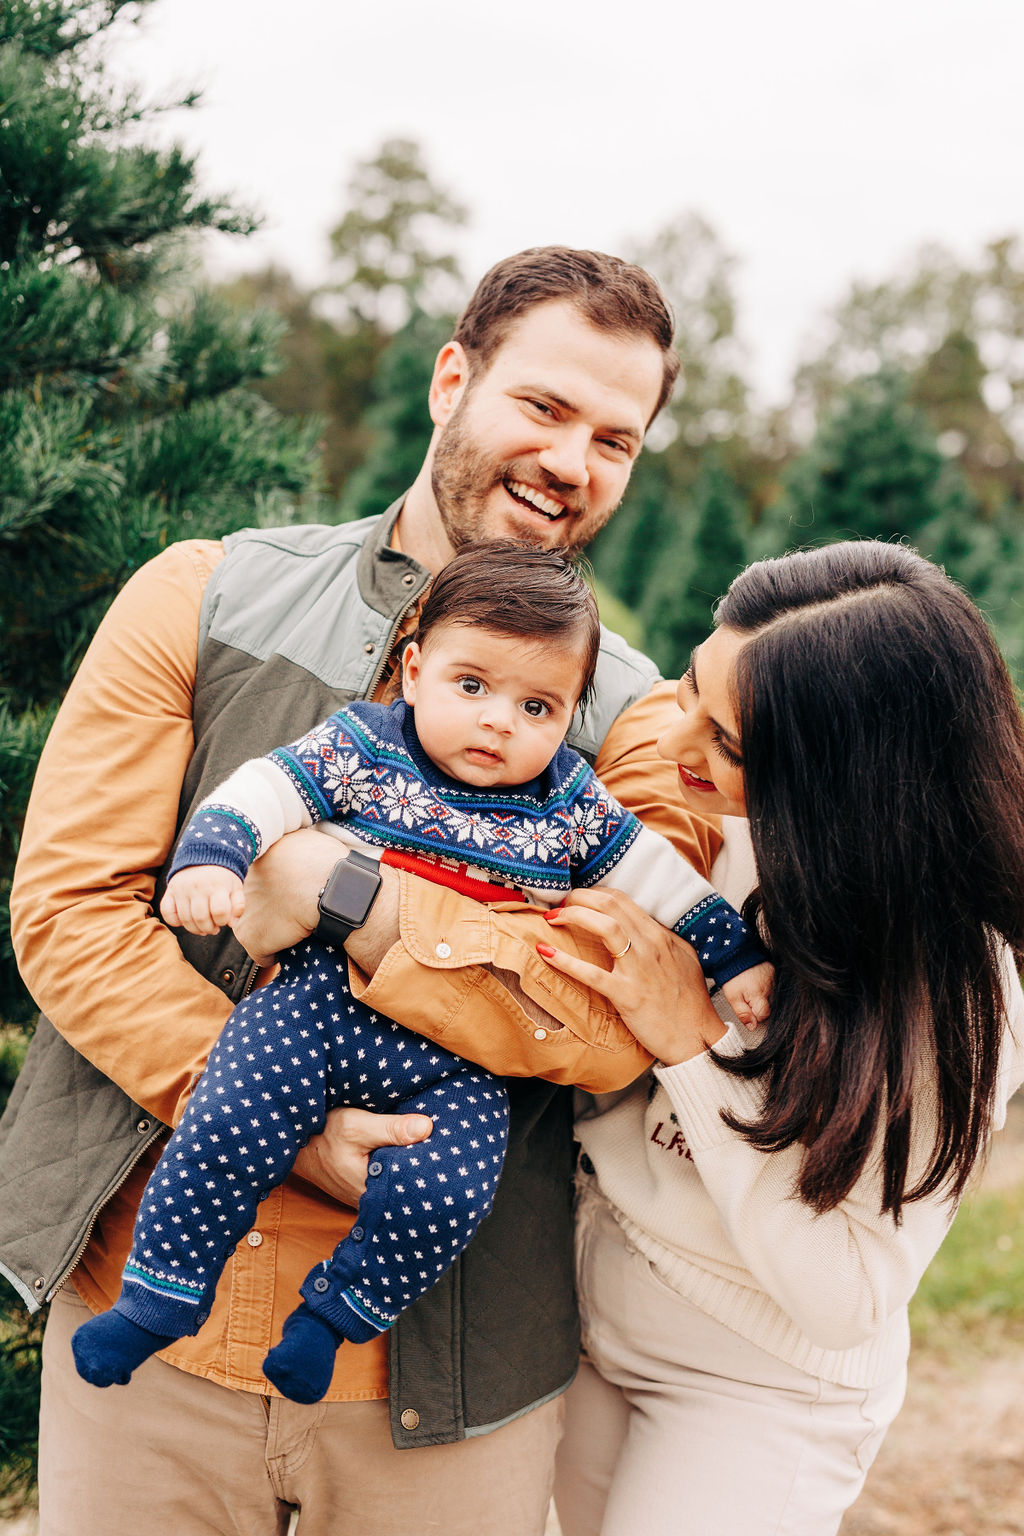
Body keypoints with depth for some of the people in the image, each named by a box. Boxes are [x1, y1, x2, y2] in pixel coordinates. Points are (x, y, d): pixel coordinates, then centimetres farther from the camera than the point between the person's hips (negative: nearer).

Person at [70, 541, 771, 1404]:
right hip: (320, 999, -1)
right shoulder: (360, 749, 2)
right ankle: (156, 1301, 4)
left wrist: (737, 956, 10)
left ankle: (339, 1310, 8)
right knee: (227, 1132, -20)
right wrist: (209, 857, -21)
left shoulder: (572, 807, 6)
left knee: (442, 1195, -20)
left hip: (455, 1059, 1)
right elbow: (263, 791, -4)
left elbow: (665, 879, 13)